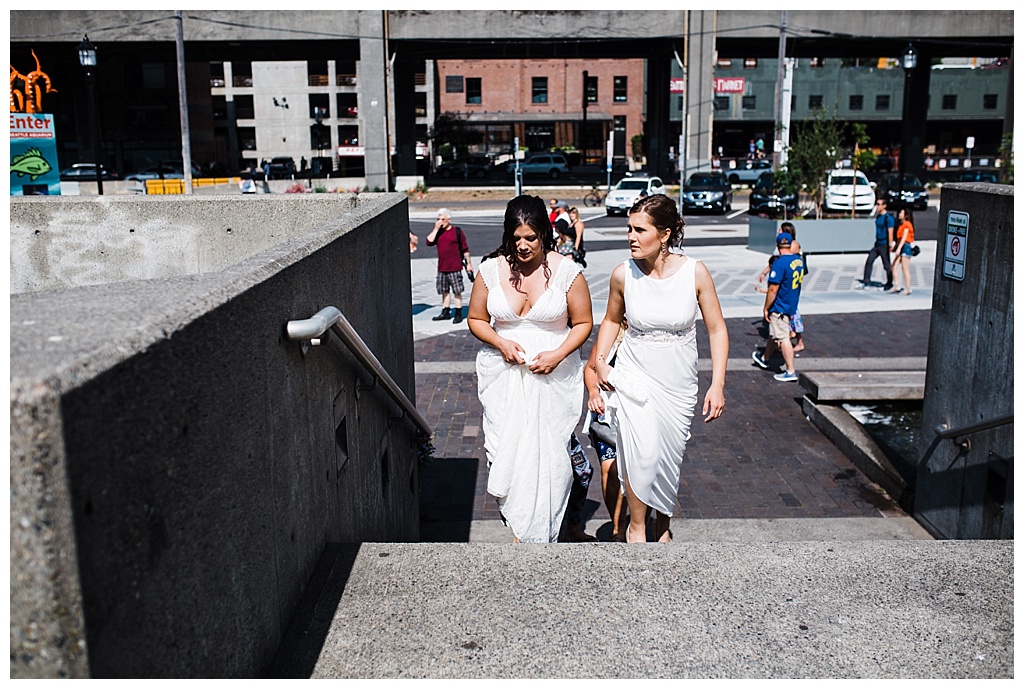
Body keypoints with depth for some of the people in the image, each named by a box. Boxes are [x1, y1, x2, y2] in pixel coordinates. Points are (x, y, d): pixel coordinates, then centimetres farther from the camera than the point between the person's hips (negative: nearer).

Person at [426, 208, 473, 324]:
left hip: (455, 267, -5)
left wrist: (469, 263, 1)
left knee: (457, 291, -3)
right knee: (444, 291, 12)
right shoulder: (437, 232, 11)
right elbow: (429, 242, -6)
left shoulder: (457, 231, -1)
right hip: (441, 268, 5)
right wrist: (436, 229, -8)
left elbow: (465, 249, 2)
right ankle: (445, 312, 21)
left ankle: (458, 314, 2)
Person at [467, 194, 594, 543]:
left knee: (549, 452, 0)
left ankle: (541, 533, 16)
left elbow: (583, 323, 1)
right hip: (504, 374, 2)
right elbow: (476, 319, 8)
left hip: (553, 377, -1)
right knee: (505, 449, -2)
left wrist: (558, 354, -15)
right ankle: (517, 525, 16)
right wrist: (501, 343, -10)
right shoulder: (491, 269, -1)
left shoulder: (566, 271, -6)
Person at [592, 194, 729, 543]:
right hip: (634, 377, 0)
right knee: (643, 454, -15)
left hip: (678, 384, 1)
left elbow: (717, 330, -4)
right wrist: (600, 360, -3)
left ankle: (662, 525, 39)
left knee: (668, 460, 12)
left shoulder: (695, 272, -12)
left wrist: (717, 384, -8)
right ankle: (636, 525, 11)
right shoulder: (623, 274, -9)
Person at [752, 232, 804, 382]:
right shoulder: (799, 260, 1)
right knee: (774, 333, 23)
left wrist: (766, 308, -13)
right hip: (791, 306, 8)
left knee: (782, 338, 0)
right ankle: (765, 358, 40)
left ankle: (791, 371, 6)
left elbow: (773, 290, -22)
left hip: (780, 307, -8)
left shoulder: (779, 264, -24)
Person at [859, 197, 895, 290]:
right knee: (868, 262, 4)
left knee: (886, 266, 2)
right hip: (877, 244, 8)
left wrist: (890, 245, -23)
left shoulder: (888, 218, -14)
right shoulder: (878, 216, 11)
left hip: (884, 245, -8)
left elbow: (890, 232, -19)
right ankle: (865, 283, 7)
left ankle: (889, 284, 13)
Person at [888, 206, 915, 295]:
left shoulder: (907, 224, -9)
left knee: (905, 268, -6)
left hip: (906, 247, -9)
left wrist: (899, 248, -23)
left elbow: (904, 237, -17)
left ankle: (907, 289, -1)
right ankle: (896, 286, 7)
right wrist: (895, 247, 18)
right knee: (894, 266, 4)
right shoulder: (901, 224, 18)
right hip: (901, 248, 9)